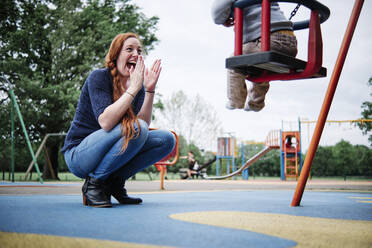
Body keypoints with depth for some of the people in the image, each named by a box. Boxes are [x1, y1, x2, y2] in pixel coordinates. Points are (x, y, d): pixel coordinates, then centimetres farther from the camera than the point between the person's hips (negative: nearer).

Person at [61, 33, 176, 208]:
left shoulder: (137, 86, 4)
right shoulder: (99, 77, -14)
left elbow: (144, 124, -9)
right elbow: (105, 122, -29)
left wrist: (149, 89, -16)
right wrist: (133, 88, -28)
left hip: (110, 153, 7)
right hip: (79, 155, -7)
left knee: (167, 139, -6)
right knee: (135, 129, -30)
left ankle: (115, 181, 0)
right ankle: (94, 182, -14)